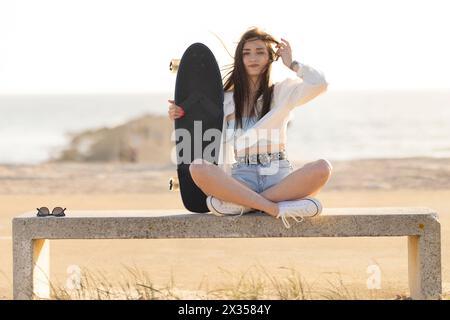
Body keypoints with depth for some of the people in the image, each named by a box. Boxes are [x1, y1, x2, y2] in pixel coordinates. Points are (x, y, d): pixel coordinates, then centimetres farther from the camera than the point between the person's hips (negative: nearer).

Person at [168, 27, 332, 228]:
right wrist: (179, 117, 9)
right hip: (242, 178, 0)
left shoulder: (282, 91, 14)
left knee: (322, 168, -33)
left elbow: (319, 84, -4)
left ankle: (241, 204, -30)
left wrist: (291, 64, 9)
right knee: (197, 168, -31)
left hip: (278, 176, 0)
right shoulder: (226, 100, 17)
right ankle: (274, 208, -34)